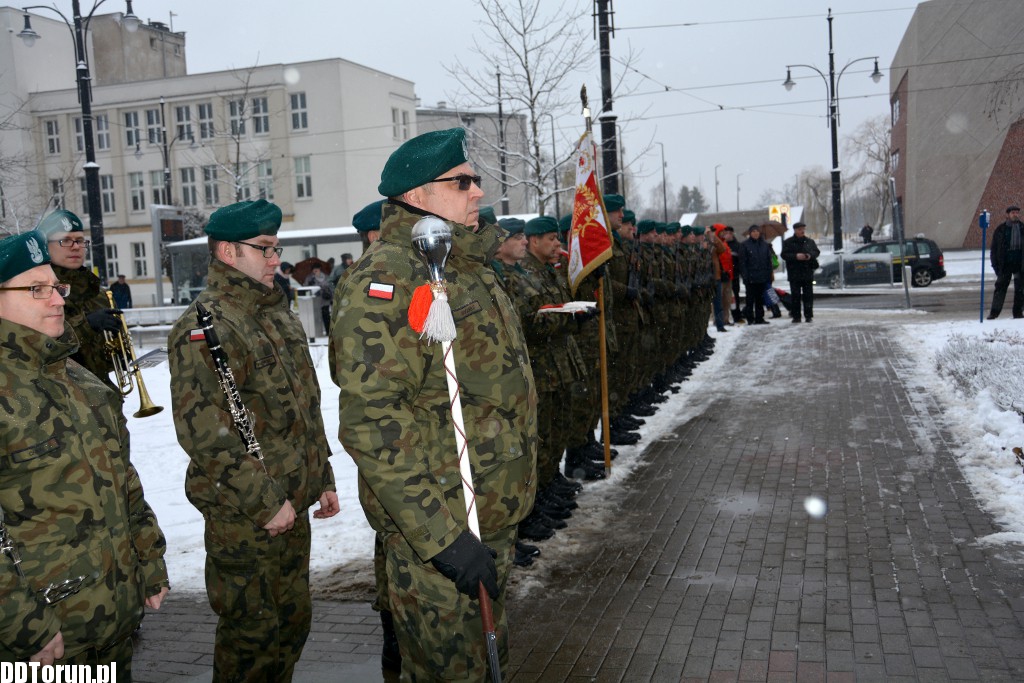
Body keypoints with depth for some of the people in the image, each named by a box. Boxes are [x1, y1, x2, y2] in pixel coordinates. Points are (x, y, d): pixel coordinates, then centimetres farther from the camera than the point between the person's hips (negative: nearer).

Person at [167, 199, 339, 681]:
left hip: (291, 505, 9)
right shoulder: (205, 326, -16)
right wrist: (265, 501, -21)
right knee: (252, 630, 5)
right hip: (244, 515, -8)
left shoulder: (278, 315, 14)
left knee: (293, 620, 19)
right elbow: (203, 430, -24)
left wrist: (323, 479, 17)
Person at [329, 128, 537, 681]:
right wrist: (441, 534, -28)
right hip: (440, 525, -9)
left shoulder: (467, 268, 12)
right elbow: (372, 425, -28)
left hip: (494, 520, 9)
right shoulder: (386, 280, -20)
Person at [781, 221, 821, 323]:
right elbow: (784, 255, -6)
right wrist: (796, 256, -19)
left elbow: (817, 251, 12)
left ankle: (808, 315, 9)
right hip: (794, 274, -2)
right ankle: (796, 316, 4)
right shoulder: (788, 242, 1)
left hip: (808, 272, 2)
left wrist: (810, 255, -9)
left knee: (808, 295, 4)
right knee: (795, 295, -1)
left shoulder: (810, 241, 10)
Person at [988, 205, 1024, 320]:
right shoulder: (1001, 229, 1)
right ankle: (994, 313, -1)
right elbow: (994, 248, 2)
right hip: (1005, 264, -2)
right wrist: (995, 264, -5)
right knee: (1000, 287, -2)